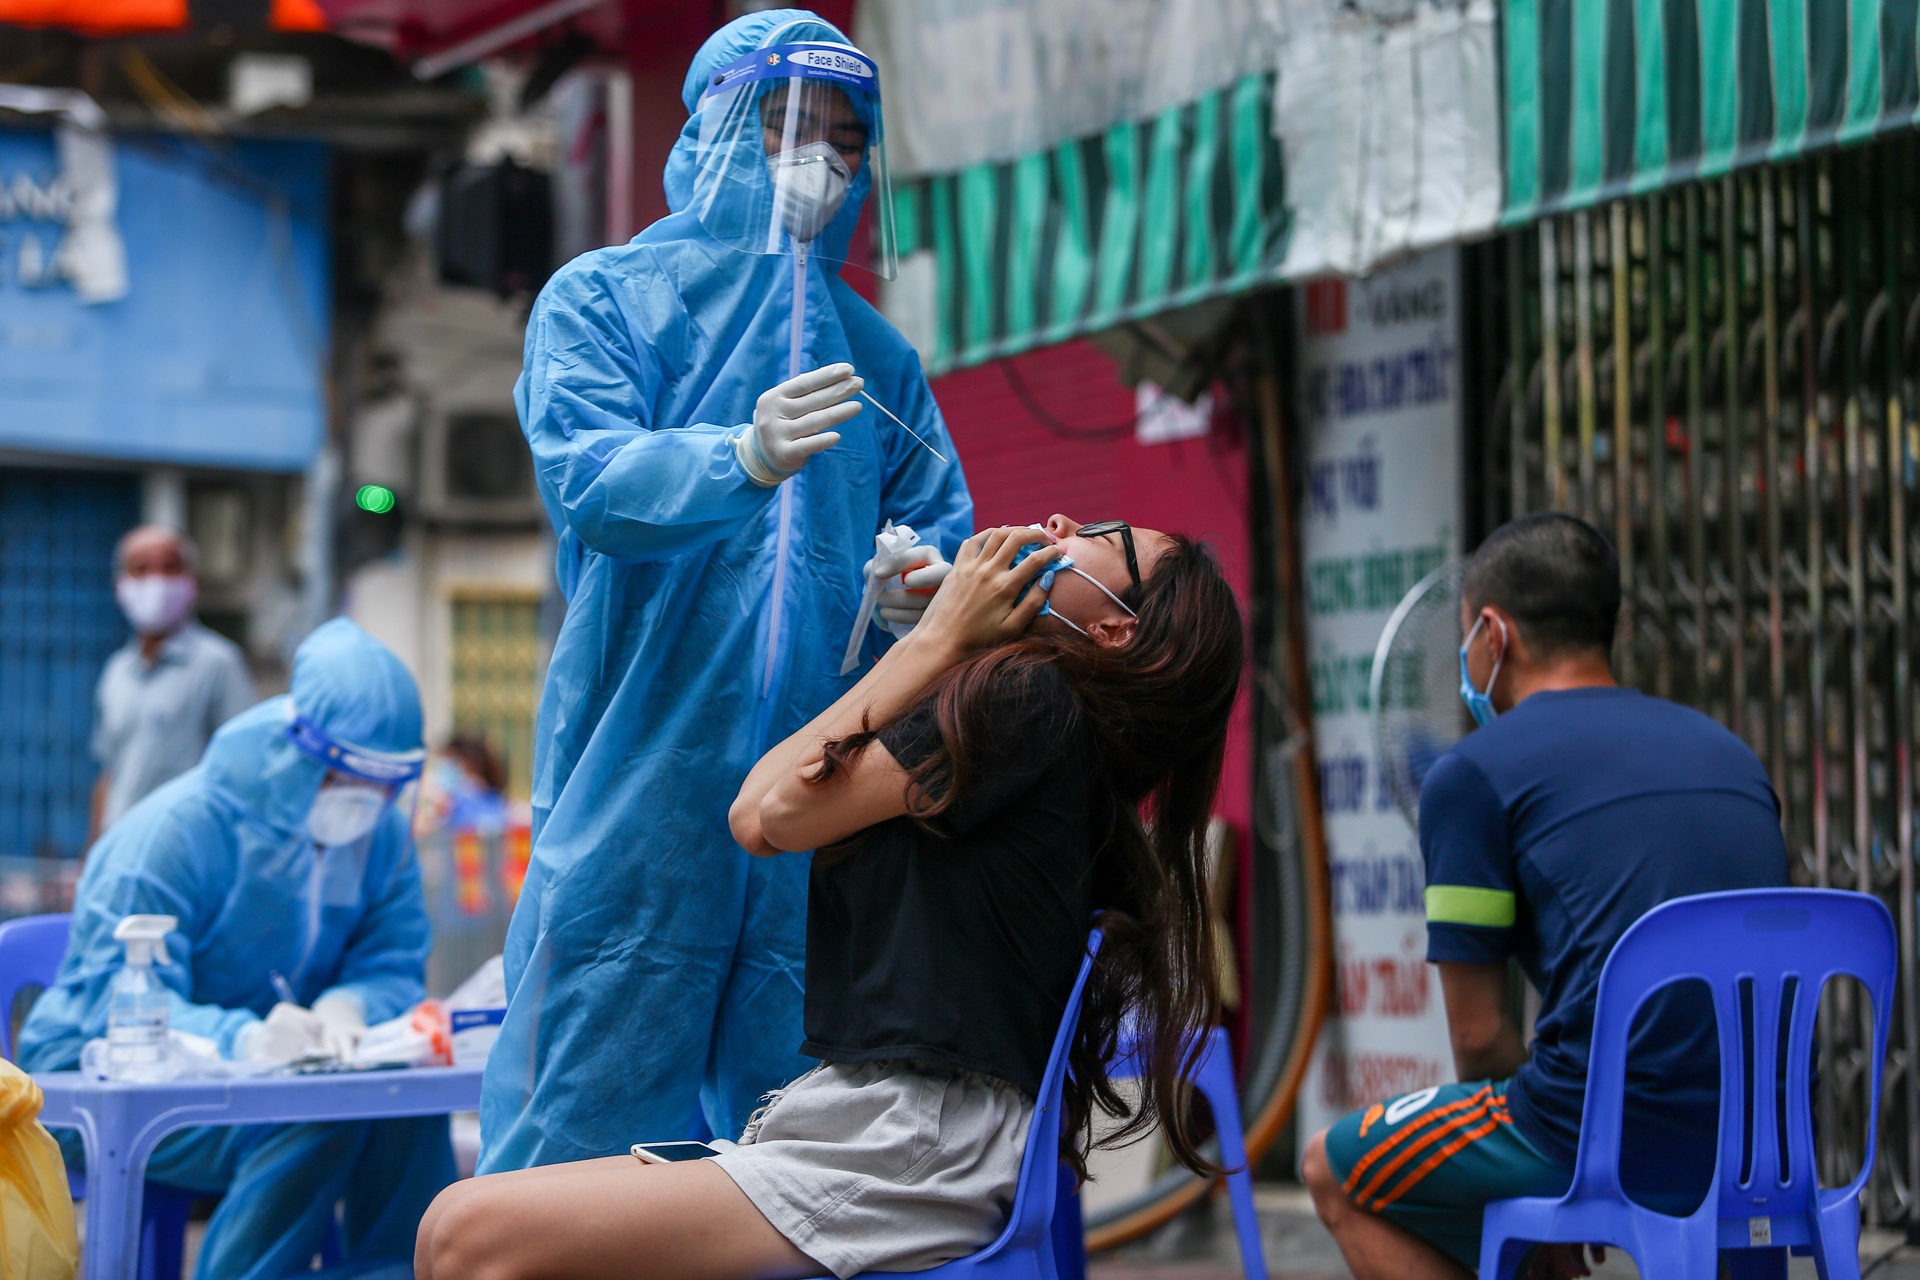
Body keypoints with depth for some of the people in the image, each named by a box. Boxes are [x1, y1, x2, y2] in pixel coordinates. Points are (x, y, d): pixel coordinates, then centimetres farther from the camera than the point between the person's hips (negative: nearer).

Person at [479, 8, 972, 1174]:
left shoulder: (877, 354, 19)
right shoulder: (602, 299, 4)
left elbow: (947, 537, 14)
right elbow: (588, 480, -13)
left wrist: (927, 591, -11)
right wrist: (744, 457, -33)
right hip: (640, 789, -4)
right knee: (580, 1126, -5)